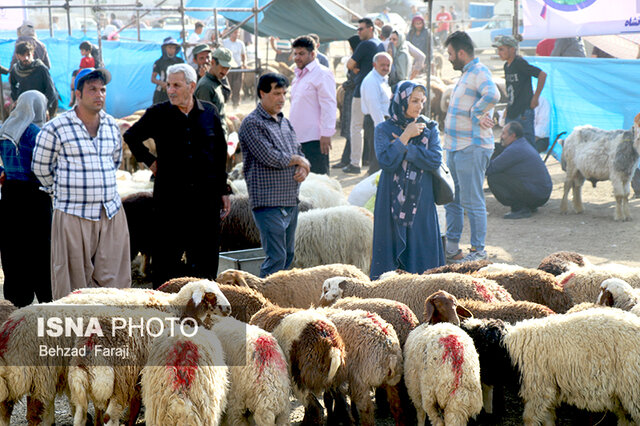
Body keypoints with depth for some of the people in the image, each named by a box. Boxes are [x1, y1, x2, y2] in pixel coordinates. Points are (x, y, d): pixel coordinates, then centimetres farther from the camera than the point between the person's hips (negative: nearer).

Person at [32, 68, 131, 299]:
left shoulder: (112, 126, 10)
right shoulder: (55, 128, -5)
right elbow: (41, 167, 6)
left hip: (112, 214, 4)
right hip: (73, 215, -4)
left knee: (113, 281, 4)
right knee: (73, 280, -1)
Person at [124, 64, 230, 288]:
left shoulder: (209, 113, 6)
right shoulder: (158, 114, 1)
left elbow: (221, 153, 12)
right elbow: (131, 137, 15)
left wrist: (223, 190, 10)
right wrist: (149, 160, 6)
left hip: (206, 195, 1)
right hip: (169, 196, -1)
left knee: (206, 256, 5)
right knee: (166, 255, 2)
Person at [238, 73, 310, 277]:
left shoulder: (284, 122, 18)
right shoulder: (252, 123, -9)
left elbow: (299, 152, 20)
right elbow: (270, 157, -18)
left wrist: (304, 169, -3)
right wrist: (297, 160, -3)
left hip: (291, 200, 8)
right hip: (269, 202, -8)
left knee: (288, 255, 11)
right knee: (276, 258, -10)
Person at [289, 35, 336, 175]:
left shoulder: (322, 74, -9)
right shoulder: (299, 75, 20)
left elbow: (329, 106, -15)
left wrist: (326, 134, -20)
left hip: (314, 139, -9)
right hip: (298, 137, 9)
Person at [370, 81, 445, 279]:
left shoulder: (429, 128, 6)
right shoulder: (384, 129, 1)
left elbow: (435, 160, -9)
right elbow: (386, 161, -14)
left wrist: (403, 145, -11)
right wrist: (406, 136, -12)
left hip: (421, 201, 1)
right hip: (392, 201, -1)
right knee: (392, 246, -1)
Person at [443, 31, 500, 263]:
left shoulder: (479, 72, -13)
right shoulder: (466, 74, 19)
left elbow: (493, 95, -33)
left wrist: (475, 113, -21)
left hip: (472, 148, -10)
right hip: (455, 147, 10)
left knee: (472, 201, -5)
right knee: (451, 199, 15)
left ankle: (478, 251, 1)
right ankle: (451, 247, 23)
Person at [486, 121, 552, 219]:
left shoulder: (514, 150, -15)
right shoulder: (525, 144, 16)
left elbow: (490, 169, -12)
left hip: (534, 195, -10)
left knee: (493, 178, -12)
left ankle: (519, 209, -10)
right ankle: (529, 207, 18)